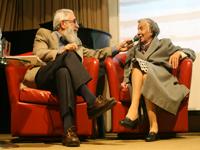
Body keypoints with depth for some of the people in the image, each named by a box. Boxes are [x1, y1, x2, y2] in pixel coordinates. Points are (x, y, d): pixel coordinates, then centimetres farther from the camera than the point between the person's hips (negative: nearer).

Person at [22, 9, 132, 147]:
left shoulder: (75, 43, 31)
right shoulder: (44, 34, 16)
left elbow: (95, 54, 24)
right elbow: (39, 54, -2)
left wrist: (117, 49, 15)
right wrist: (63, 50, -13)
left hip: (59, 78, 3)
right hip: (41, 77, -3)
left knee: (64, 72, -36)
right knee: (69, 55, -30)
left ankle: (69, 129, -52)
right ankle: (92, 102, -43)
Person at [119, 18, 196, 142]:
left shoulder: (164, 44, 19)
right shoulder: (134, 50, 29)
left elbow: (191, 53, 14)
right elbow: (128, 68, 23)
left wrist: (178, 53, -7)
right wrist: (126, 81, 2)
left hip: (161, 79, -2)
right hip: (138, 83, 2)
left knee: (140, 64, -30)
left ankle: (133, 111, -47)